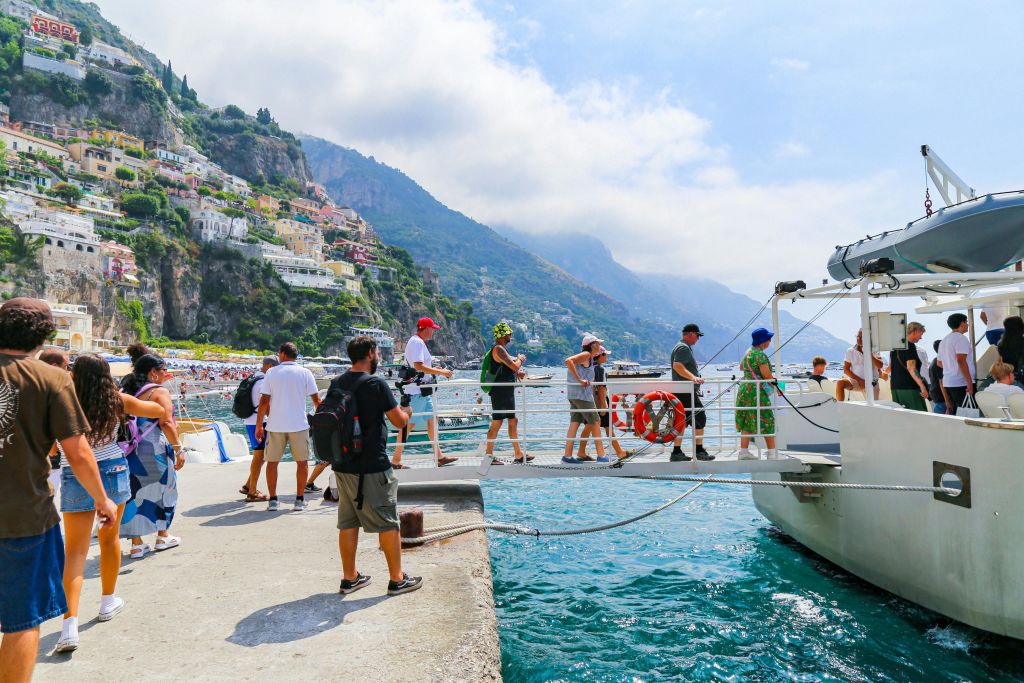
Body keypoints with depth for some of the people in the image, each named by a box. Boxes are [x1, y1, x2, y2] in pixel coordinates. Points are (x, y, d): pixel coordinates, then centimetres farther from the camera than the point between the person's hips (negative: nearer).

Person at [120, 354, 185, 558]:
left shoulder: (129, 392, 10)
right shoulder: (159, 392, -9)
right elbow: (166, 423, -17)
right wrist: (179, 449, -14)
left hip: (132, 450, 6)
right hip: (155, 449, -6)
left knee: (135, 493, 9)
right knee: (163, 490, 12)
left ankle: (136, 544, 13)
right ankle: (163, 537, 24)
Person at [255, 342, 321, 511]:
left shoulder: (271, 372, 0)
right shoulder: (305, 373, 0)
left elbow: (264, 401, -3)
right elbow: (316, 399, -1)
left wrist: (259, 426, 3)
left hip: (275, 425, 0)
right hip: (299, 424, 0)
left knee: (272, 462, 12)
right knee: (302, 461, 10)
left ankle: (272, 500, 14)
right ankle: (299, 500, 11)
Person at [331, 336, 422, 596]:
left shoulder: (336, 384, 7)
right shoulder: (376, 383, -14)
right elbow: (399, 421, -10)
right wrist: (405, 412, 10)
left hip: (343, 465, 7)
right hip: (372, 467, -7)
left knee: (347, 523, 14)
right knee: (388, 523, 5)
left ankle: (350, 578, 24)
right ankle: (397, 579, 13)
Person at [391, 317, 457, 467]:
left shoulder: (419, 342, 17)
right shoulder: (417, 342, -15)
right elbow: (418, 366, -25)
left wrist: (436, 370, 15)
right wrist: (440, 372, -19)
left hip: (423, 391, 11)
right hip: (415, 391, -11)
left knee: (432, 421, 11)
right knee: (409, 424, -5)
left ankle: (439, 457, 16)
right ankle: (396, 459, 3)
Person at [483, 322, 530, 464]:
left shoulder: (502, 349, 18)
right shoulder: (498, 349, -15)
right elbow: (514, 366, -21)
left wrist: (518, 371, 4)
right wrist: (520, 359, 0)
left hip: (506, 392, 11)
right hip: (500, 392, -11)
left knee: (513, 421, 14)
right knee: (496, 422, -7)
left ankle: (519, 455, 21)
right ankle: (489, 456, -1)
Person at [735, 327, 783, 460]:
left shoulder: (748, 352, 13)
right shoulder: (760, 355, -15)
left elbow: (741, 367, 30)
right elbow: (767, 376, -17)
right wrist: (777, 388, -5)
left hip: (745, 389, 9)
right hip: (757, 391, -9)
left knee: (747, 421, 10)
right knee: (767, 420, 0)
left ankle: (744, 451, 10)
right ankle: (772, 452, 4)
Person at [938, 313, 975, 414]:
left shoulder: (944, 340, 18)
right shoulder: (961, 338, -7)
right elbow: (961, 361, -18)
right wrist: (970, 383, -18)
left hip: (947, 383, 8)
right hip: (961, 383, -8)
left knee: (952, 412, 11)